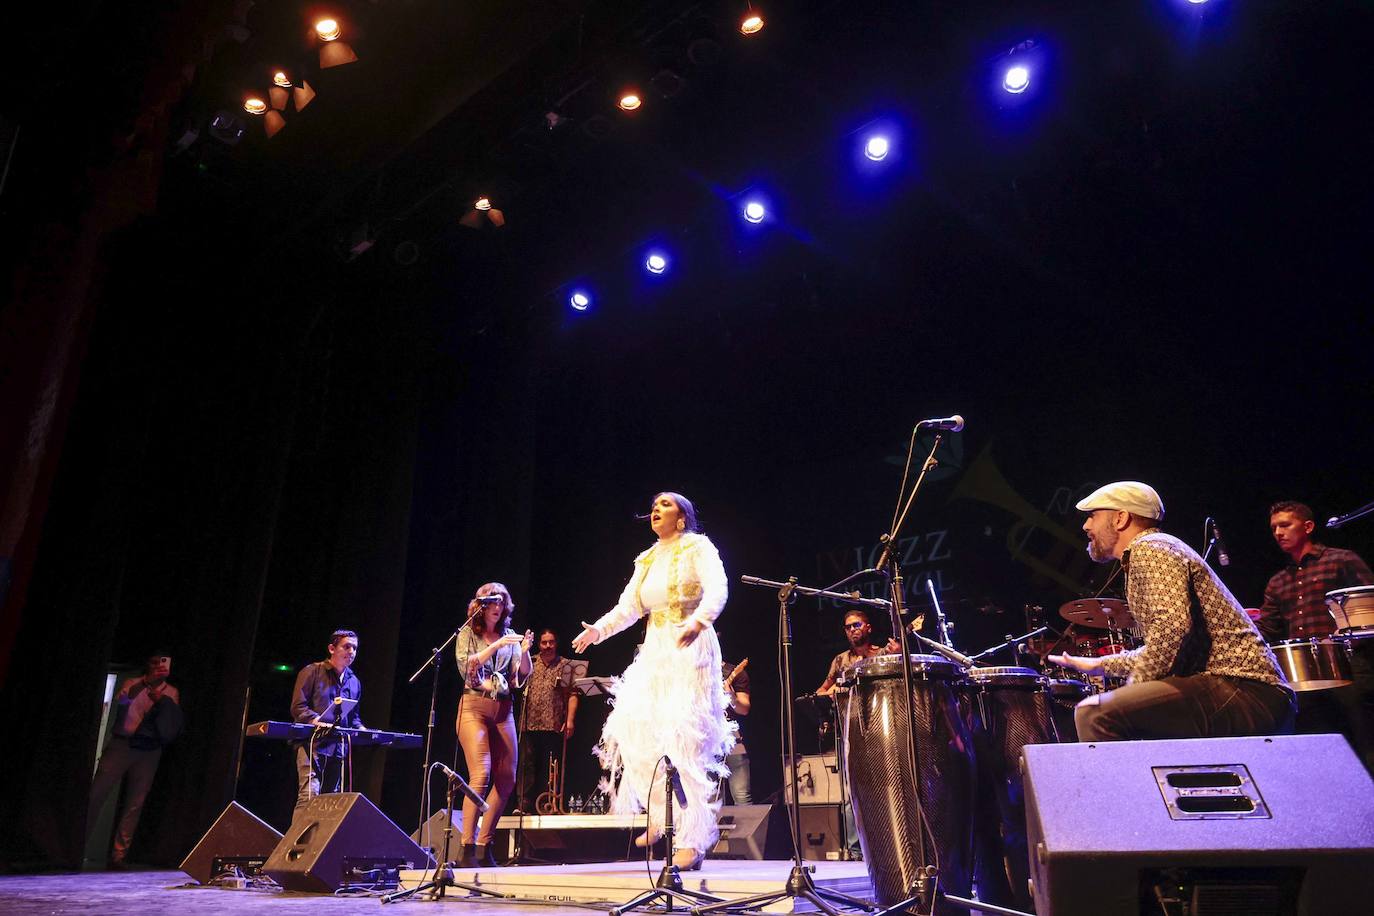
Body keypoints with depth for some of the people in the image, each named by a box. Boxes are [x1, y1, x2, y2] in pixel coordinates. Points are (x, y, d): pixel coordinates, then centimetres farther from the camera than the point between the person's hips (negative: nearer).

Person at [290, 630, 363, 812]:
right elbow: (298, 707, -7)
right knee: (309, 794, -18)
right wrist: (319, 722, -24)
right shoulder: (312, 672, 0)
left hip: (339, 748, 6)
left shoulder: (354, 682, 17)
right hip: (312, 744, -6)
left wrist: (361, 730, 2)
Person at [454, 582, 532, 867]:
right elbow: (466, 666, -9)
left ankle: (484, 846, 12)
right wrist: (496, 646, -18)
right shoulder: (467, 634, 6)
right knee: (481, 775, -17)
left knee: (507, 779, 0)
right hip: (474, 706, -4)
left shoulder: (509, 636, 14)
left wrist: (524, 651, -9)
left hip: (503, 709, 4)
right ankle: (468, 849, -11)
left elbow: (522, 677, 9)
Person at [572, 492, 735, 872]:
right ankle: (661, 815, 16)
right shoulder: (646, 560, 18)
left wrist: (698, 622, -37)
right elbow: (627, 606, 11)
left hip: (691, 651, -6)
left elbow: (717, 590, -18)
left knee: (685, 741, -12)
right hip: (655, 652, 7)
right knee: (632, 728, -3)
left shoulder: (698, 547, -2)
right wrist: (598, 629, -6)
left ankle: (692, 840, -5)